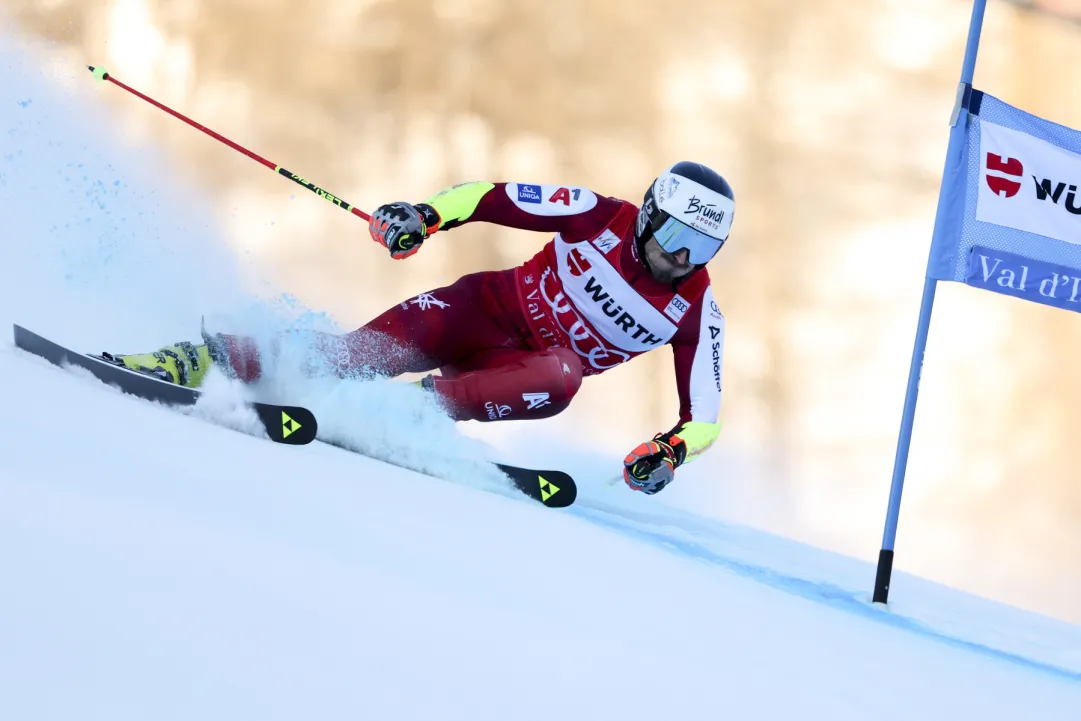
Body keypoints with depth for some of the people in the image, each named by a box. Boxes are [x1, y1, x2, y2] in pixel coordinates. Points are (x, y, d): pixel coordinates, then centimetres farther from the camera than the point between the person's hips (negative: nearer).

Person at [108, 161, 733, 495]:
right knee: (371, 349, -25)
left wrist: (671, 451, -27)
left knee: (560, 376, -37)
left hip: (520, 370, 0)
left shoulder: (696, 315, -8)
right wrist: (424, 216, -24)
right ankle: (207, 360, -23)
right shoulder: (603, 216, -10)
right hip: (487, 308, 0)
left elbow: (704, 416, -5)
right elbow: (488, 198, -6)